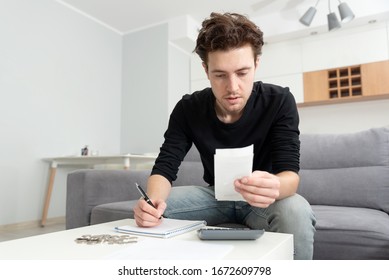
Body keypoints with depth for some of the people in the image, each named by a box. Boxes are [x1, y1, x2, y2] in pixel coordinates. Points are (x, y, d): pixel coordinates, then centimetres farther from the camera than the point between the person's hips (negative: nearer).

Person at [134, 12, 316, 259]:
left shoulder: (279, 101, -20)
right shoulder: (188, 109, -13)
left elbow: (290, 173, -25)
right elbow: (165, 167, -16)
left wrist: (273, 187, -51)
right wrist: (154, 199, -40)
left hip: (262, 199, -2)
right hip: (215, 194, 2)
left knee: (296, 211, -36)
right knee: (149, 210, -19)